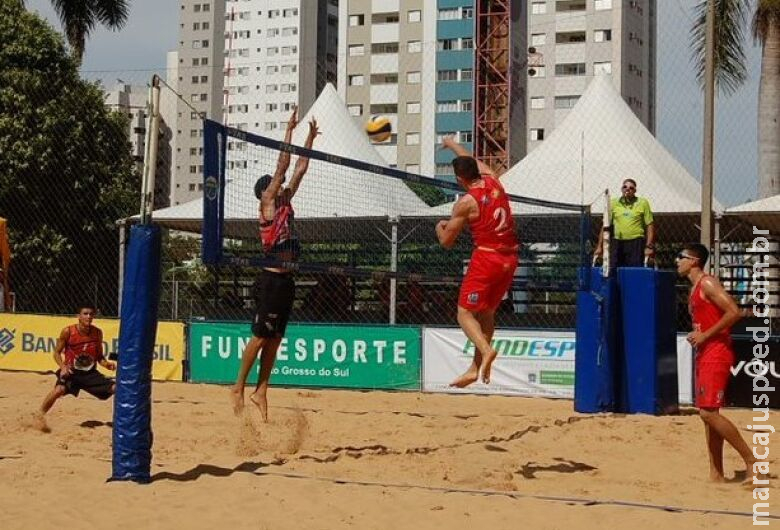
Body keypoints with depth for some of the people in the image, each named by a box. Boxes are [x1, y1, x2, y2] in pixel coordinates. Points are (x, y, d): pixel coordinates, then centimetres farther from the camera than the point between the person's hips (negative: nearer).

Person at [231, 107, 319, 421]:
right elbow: (282, 165, -9)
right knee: (260, 336, -5)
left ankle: (261, 392, 12)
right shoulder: (267, 202, -3)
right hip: (271, 279, -8)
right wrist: (290, 130, -7)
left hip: (286, 280, 8)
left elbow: (299, 169, 19)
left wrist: (310, 138, 18)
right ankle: (239, 388, 4)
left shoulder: (285, 203, 16)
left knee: (275, 338, 8)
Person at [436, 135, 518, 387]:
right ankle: (475, 368, 19)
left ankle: (485, 350, -25)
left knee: (465, 313, 1)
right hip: (510, 258, 7)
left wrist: (439, 227, 18)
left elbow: (447, 242, -3)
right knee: (487, 313, 17)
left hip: (486, 258, -7)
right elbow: (474, 161, 27)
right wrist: (453, 144, 43)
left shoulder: (466, 203, -12)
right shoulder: (493, 181, 4)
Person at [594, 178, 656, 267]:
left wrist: (649, 246, -6)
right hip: (617, 242, 2)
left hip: (636, 242, -2)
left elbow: (650, 225, 3)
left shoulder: (643, 203, 6)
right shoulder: (613, 203, 10)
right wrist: (599, 246, 6)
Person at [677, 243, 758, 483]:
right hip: (704, 355, 10)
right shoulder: (695, 289, 18)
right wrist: (696, 336, 9)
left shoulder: (707, 283, -11)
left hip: (716, 354, -10)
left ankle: (751, 459, -8)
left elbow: (734, 312, -21)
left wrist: (705, 335, -19)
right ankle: (716, 474, 10)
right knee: (707, 413, 8)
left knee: (708, 412, -15)